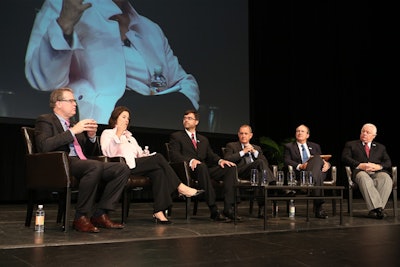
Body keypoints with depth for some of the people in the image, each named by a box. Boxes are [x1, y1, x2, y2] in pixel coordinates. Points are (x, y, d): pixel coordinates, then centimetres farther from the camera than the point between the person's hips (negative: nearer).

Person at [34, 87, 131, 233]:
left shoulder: (73, 124, 28)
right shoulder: (45, 120, 6)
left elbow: (89, 152, 30)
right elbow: (44, 146, -15)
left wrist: (91, 136, 9)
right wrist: (73, 131, -14)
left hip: (81, 164, 8)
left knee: (122, 169, -12)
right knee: (95, 166, -37)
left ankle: (100, 215, -10)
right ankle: (81, 218, -25)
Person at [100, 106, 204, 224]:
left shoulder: (129, 135, 35)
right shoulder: (107, 133, 13)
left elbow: (139, 154, 25)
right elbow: (109, 154, -7)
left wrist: (145, 155, 2)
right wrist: (118, 135, -17)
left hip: (135, 164, 6)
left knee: (158, 171, -26)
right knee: (158, 157, -23)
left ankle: (159, 212, -33)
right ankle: (180, 187, -17)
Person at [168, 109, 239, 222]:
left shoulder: (203, 139, 29)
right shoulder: (176, 136, 12)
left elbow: (211, 155, 17)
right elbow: (174, 155, -4)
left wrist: (220, 160, -7)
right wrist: (190, 161, -22)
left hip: (205, 170, 6)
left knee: (231, 167, -17)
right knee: (201, 166, -39)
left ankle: (228, 209, -26)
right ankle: (214, 210, -41)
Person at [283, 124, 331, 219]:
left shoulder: (315, 146, 32)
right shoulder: (289, 146, 21)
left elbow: (321, 159, 22)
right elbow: (286, 161, 4)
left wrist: (327, 164, -6)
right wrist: (300, 166, -16)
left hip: (318, 170, 3)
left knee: (317, 158, -34)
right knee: (317, 176, -38)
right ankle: (318, 209, -45)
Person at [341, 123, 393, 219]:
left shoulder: (381, 147, 30)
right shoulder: (350, 144, 23)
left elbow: (388, 162, 17)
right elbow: (345, 158, 6)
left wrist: (378, 166, -6)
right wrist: (360, 165, -10)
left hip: (378, 172, 2)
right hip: (360, 172, -2)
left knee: (386, 179, -34)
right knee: (365, 179, -39)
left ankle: (374, 210, -39)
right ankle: (377, 208, -46)